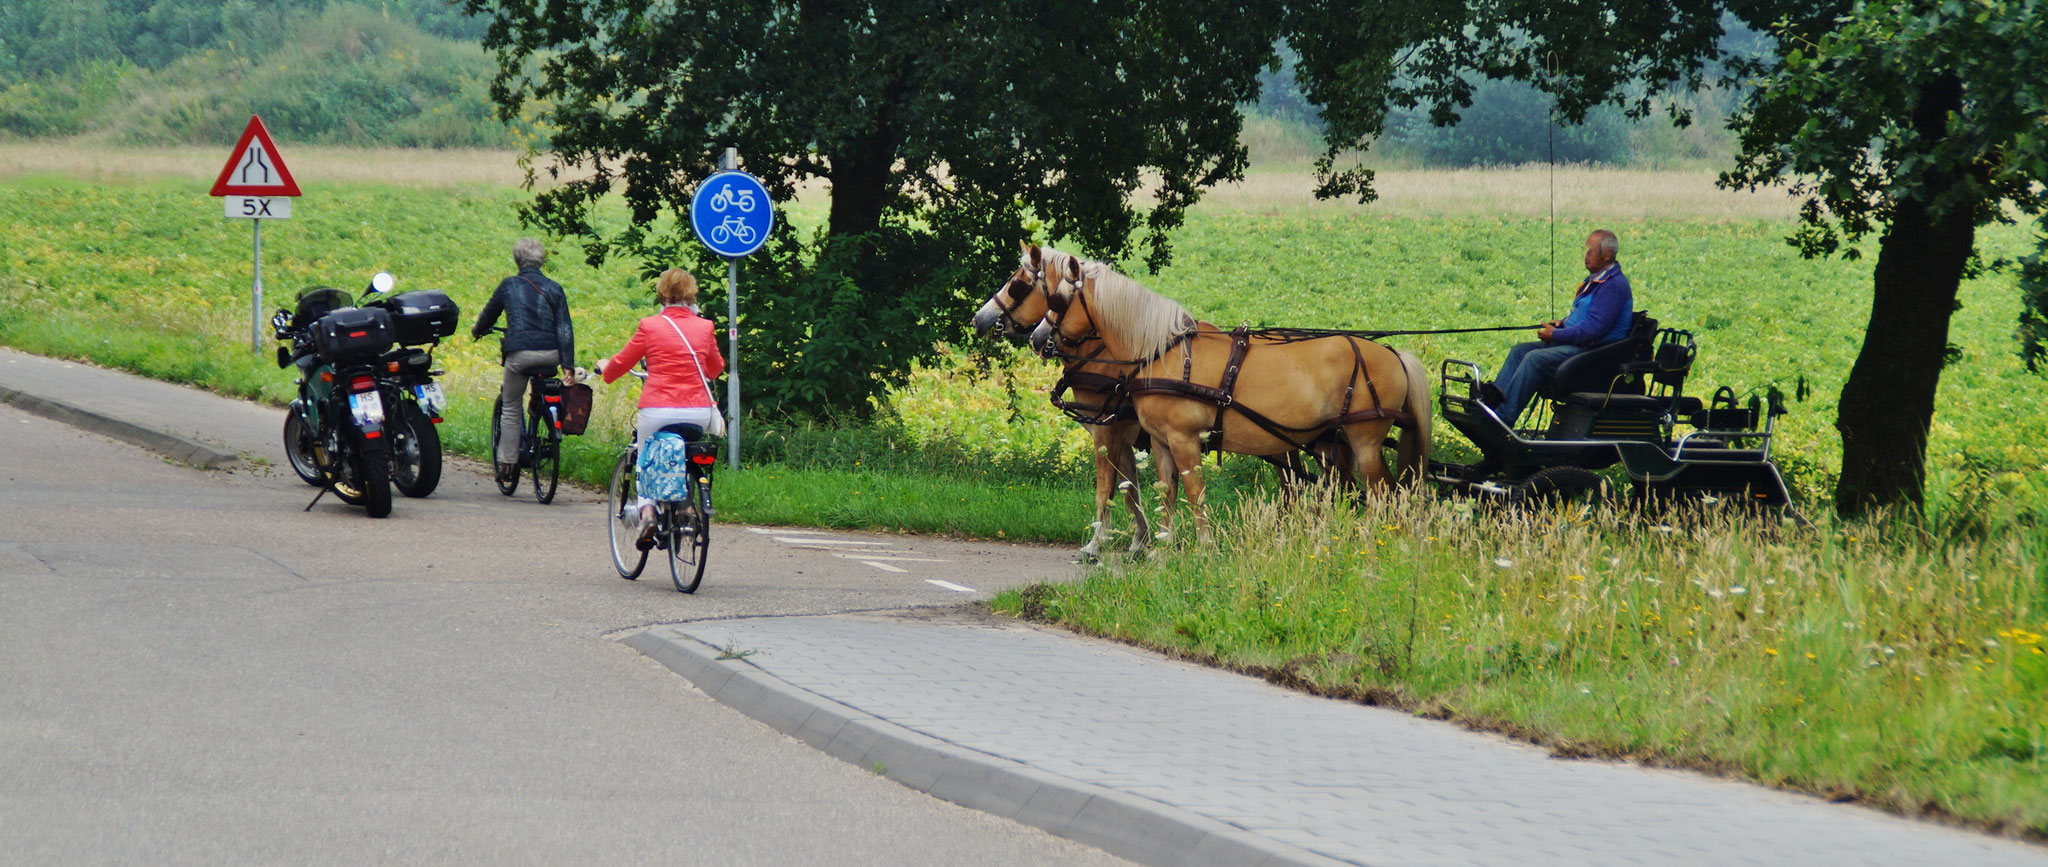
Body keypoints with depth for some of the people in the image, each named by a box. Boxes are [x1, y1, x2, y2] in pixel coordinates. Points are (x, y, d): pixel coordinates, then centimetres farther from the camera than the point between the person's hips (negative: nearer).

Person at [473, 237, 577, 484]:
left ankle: (507, 462, 5)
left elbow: (489, 313, 19)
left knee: (511, 408, 8)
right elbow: (565, 328, 2)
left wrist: (478, 331, 40)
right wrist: (568, 365, 0)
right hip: (550, 355, 2)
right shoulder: (554, 289, 8)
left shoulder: (509, 286, 5)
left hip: (520, 352, -2)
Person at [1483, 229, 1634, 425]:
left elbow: (1595, 327, -23)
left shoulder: (1614, 285, -15)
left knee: (1535, 359, -26)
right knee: (1519, 350, 2)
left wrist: (1556, 335, -16)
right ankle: (1493, 398, -16)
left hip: (1595, 350, -11)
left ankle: (1501, 418, -29)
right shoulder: (1594, 280, 18)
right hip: (1575, 343, 11)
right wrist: (1561, 323, 7)